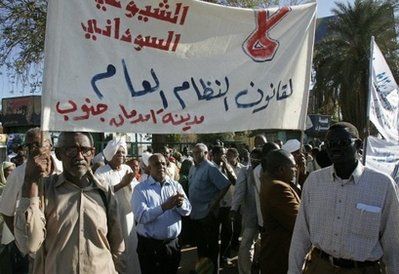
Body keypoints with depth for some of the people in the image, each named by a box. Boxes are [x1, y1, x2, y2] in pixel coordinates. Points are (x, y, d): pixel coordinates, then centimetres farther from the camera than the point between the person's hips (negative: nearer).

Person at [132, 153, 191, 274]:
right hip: (149, 245, -3)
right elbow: (140, 216, -19)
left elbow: (187, 211, -2)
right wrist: (163, 207, -32)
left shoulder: (176, 186, 3)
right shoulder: (140, 189, -7)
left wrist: (180, 204, -25)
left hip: (172, 244, 3)